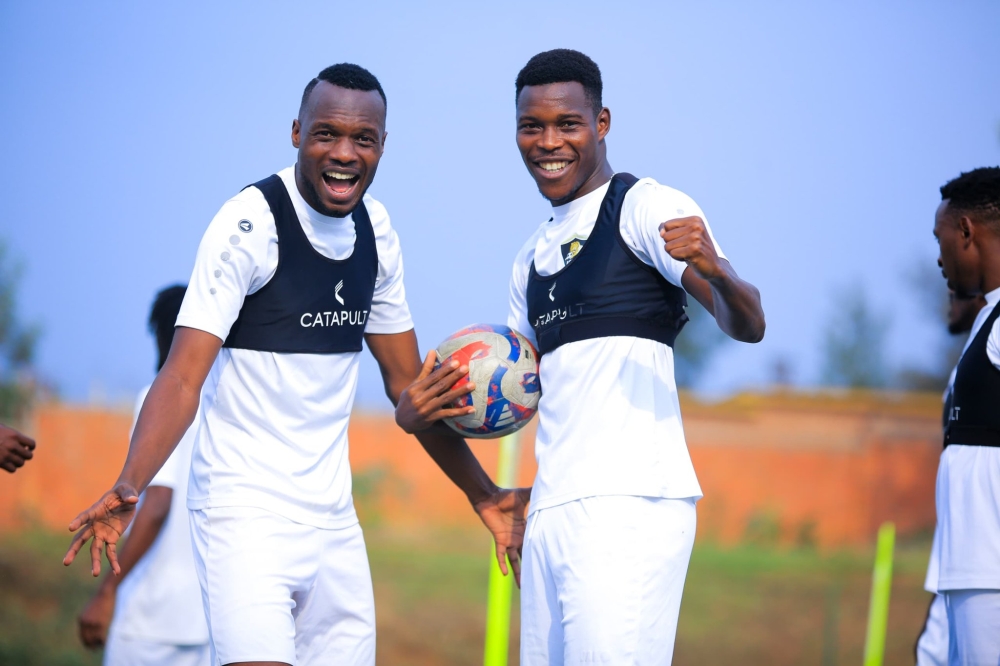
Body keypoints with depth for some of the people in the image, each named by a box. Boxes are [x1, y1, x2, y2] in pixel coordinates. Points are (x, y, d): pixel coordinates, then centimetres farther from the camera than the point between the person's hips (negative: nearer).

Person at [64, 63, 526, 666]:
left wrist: (483, 496, 10)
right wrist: (129, 489, -34)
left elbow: (410, 384, 16)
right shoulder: (250, 224, -13)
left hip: (333, 519, 7)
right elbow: (183, 377, -19)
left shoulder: (375, 228, 8)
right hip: (247, 513, -7)